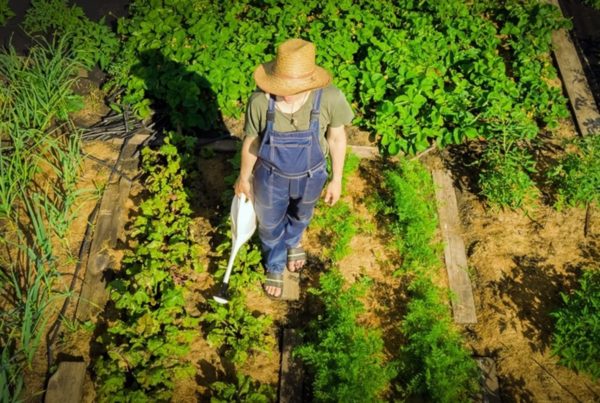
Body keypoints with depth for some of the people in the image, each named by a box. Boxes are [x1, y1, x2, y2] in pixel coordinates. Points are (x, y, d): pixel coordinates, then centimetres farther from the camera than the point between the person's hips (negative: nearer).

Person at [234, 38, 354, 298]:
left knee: (301, 216, 33)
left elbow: (336, 137, -13)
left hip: (310, 177, 1)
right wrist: (244, 178, 2)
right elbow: (250, 142, -12)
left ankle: (292, 242, 70)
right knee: (270, 225, 24)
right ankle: (275, 265, 58)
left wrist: (336, 179, -3)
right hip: (271, 177, -1)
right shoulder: (260, 101, -31)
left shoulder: (330, 98, -32)